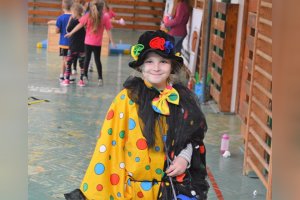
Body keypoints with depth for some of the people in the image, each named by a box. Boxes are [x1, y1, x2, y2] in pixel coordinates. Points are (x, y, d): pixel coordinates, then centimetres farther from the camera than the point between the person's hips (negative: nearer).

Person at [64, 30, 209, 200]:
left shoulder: (182, 99, -2)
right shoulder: (128, 98, -11)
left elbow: (193, 137, 9)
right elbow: (110, 143, -9)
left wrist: (184, 157, -9)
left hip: (173, 186, 2)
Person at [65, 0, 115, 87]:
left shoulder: (88, 15, -5)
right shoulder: (105, 17, -9)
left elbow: (80, 25, -5)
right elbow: (108, 30, -7)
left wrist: (71, 33, 3)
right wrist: (112, 41, 1)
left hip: (88, 42, 1)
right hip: (97, 43, -1)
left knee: (87, 58, 13)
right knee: (97, 59, 10)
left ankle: (85, 76, 12)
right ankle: (100, 78, 10)